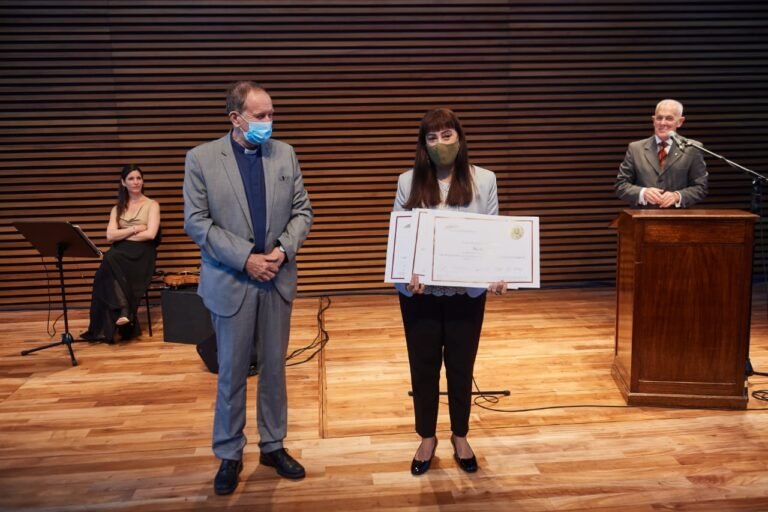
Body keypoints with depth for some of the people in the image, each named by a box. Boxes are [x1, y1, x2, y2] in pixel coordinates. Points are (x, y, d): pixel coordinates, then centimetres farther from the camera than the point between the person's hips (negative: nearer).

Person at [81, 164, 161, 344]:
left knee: (107, 268, -33)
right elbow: (110, 236, 5)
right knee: (110, 258, -35)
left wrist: (122, 235, -2)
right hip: (120, 254, 4)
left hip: (141, 254, -3)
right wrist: (135, 229, -5)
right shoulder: (117, 208, 20)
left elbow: (150, 234, -8)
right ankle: (123, 310, -33)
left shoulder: (152, 205, 7)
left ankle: (107, 328, -30)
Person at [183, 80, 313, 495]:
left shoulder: (285, 154, 4)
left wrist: (283, 250, -12)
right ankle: (229, 455, 26)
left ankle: (272, 446, 30)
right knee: (231, 374, 9)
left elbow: (302, 211, 5)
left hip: (277, 279, 3)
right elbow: (196, 223, -9)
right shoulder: (201, 158, -6)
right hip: (230, 282, -3)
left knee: (274, 369, 13)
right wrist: (245, 258, -17)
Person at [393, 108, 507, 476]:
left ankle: (460, 437, 35)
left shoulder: (483, 180, 0)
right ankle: (427, 438, 32)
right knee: (423, 365, 12)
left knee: (461, 365, 14)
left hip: (467, 290, 0)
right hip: (420, 291, 0)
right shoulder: (408, 182, -1)